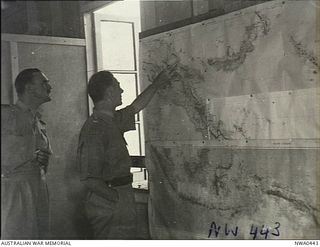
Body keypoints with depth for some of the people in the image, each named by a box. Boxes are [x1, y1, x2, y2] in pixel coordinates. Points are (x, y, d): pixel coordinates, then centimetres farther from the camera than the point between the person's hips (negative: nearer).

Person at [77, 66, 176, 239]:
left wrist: (158, 83, 31)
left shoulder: (112, 121, 8)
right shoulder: (94, 129, -20)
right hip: (108, 207, -9)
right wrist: (118, 199, -19)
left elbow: (135, 107, 27)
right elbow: (89, 179, -24)